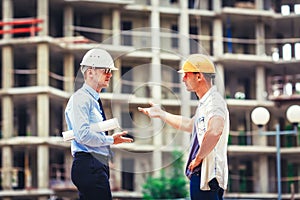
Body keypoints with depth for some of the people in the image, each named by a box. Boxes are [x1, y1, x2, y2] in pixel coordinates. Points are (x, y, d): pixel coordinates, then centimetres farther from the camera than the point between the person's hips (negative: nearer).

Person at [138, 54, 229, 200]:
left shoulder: (214, 101, -16)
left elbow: (215, 131, -36)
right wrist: (160, 114, 43)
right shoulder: (205, 103, 18)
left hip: (208, 175, -11)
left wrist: (198, 158, -24)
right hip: (199, 174, 11)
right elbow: (189, 125, 36)